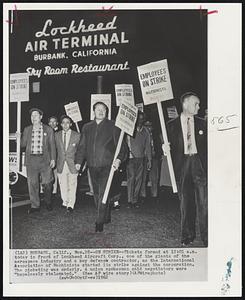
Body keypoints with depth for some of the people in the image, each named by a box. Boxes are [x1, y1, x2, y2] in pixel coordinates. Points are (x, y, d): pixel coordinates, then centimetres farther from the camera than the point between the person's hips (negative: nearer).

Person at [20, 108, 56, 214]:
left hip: (45, 160, -2)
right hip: (31, 160, 2)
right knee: (32, 184, 3)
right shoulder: (27, 130, 13)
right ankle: (35, 205, 15)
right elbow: (23, 144, 13)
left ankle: (48, 202, 22)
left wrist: (53, 159, -1)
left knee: (47, 183, -3)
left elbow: (52, 145, 6)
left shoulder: (48, 130, 7)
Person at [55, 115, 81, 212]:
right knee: (63, 186, 7)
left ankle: (70, 205, 7)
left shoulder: (77, 135, 1)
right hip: (61, 165, 2)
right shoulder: (57, 135, 7)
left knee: (72, 186, -1)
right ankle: (65, 202, 23)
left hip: (72, 164, -2)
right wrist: (55, 161, 7)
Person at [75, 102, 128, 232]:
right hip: (92, 165, 5)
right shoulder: (87, 127, 14)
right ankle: (106, 217, 26)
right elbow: (82, 146, 16)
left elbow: (120, 144, -1)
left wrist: (118, 159, -17)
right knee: (97, 194, 11)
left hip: (107, 165, -4)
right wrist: (78, 161, 5)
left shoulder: (112, 126, 3)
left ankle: (100, 222, -4)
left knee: (103, 193, -10)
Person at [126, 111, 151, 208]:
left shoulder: (145, 131, 11)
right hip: (131, 158, -4)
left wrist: (149, 159, 12)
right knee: (131, 178, -11)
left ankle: (135, 200, 9)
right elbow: (127, 143, -3)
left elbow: (148, 146, 14)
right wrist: (129, 153, -13)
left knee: (138, 179, 2)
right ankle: (130, 200, -8)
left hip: (141, 158, 4)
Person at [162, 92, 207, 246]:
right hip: (182, 164, 0)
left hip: (200, 164, 0)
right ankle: (188, 235, 20)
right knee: (186, 202, 8)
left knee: (203, 202, -5)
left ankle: (207, 236, 4)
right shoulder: (172, 125, 6)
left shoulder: (202, 124, 9)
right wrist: (166, 148, -16)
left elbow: (207, 146, 7)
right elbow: (169, 145, 7)